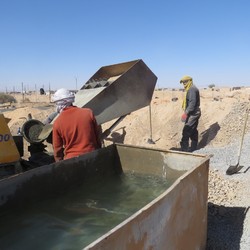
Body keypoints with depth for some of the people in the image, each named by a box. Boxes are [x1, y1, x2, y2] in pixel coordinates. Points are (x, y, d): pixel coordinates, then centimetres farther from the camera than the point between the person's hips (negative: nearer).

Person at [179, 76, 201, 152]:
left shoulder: (192, 89, -14)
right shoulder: (190, 89, 19)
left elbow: (192, 103, -24)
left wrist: (186, 112, -24)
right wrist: (187, 112, 19)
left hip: (192, 114, -11)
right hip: (194, 113, 11)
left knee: (186, 131, -12)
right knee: (193, 131, 15)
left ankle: (184, 148, -11)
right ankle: (194, 148, 23)